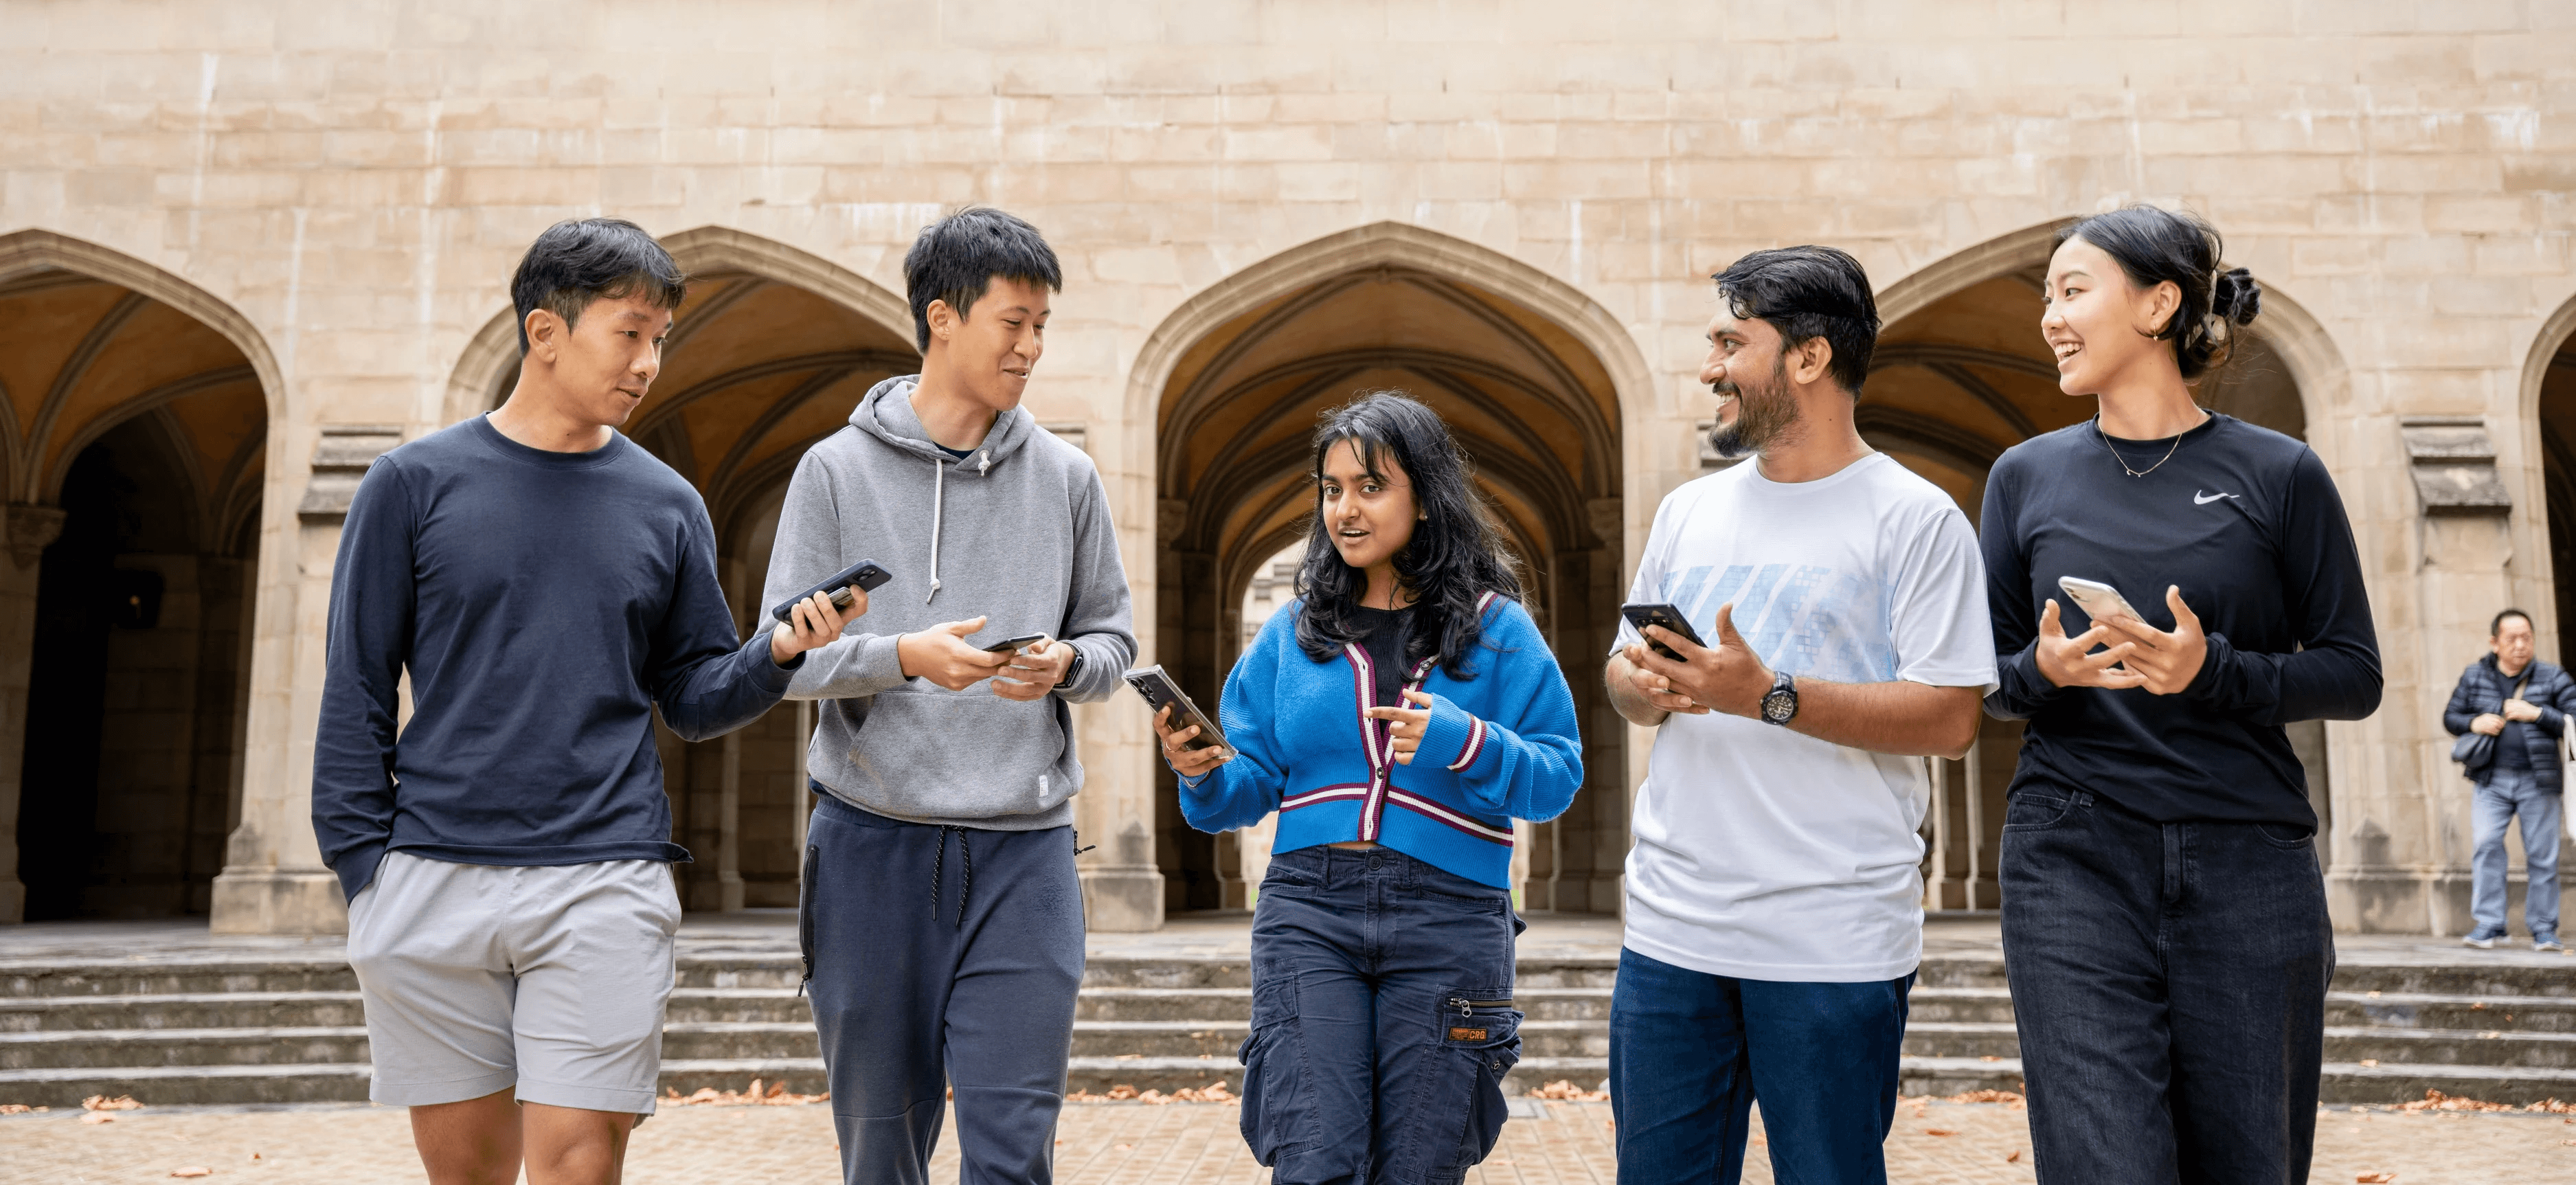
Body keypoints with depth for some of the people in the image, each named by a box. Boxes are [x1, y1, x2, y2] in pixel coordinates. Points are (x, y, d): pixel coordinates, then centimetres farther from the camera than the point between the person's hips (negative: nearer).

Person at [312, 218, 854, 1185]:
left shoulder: (667, 506, 9)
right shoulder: (414, 483, 4)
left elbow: (693, 701, 10)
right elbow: (357, 690, 5)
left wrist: (776, 654, -9)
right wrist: (363, 865, -2)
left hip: (605, 885, 0)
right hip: (430, 885, 0)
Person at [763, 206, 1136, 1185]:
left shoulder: (1066, 478, 7)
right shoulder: (837, 471, 2)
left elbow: (1113, 636, 12)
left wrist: (1066, 662, -11)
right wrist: (902, 657, -18)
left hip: (1023, 853, 1)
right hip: (873, 845, 0)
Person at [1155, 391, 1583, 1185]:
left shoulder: (1496, 630, 3)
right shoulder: (1292, 633, 9)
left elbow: (1558, 777, -2)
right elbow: (1253, 784, 8)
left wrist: (1460, 743, -18)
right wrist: (1204, 775, -13)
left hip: (1447, 919, -1)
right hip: (1309, 912, 1)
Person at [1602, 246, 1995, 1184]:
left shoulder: (1914, 517, -5)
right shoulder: (1689, 511, 14)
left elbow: (1950, 719, -12)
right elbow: (1622, 675, 19)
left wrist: (1767, 697, -19)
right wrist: (1645, 686, -5)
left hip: (1833, 946, -5)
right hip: (1670, 929, 6)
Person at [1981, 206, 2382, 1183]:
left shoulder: (2278, 474, 2)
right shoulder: (2028, 476, 8)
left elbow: (2354, 674, 3)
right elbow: (1986, 678, 12)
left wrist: (2215, 672, -15)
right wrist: (2043, 671, -11)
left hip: (2246, 867, 0)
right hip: (2072, 859, 1)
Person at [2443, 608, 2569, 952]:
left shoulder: (2552, 678, 3)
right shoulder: (2475, 676, 8)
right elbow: (2450, 716, 14)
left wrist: (2537, 714, -14)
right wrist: (2474, 723, -6)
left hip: (2538, 781, -1)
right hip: (2492, 779, 1)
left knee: (2541, 854, 2)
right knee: (2485, 844, -12)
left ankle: (2544, 929, 13)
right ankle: (2488, 925, -7)